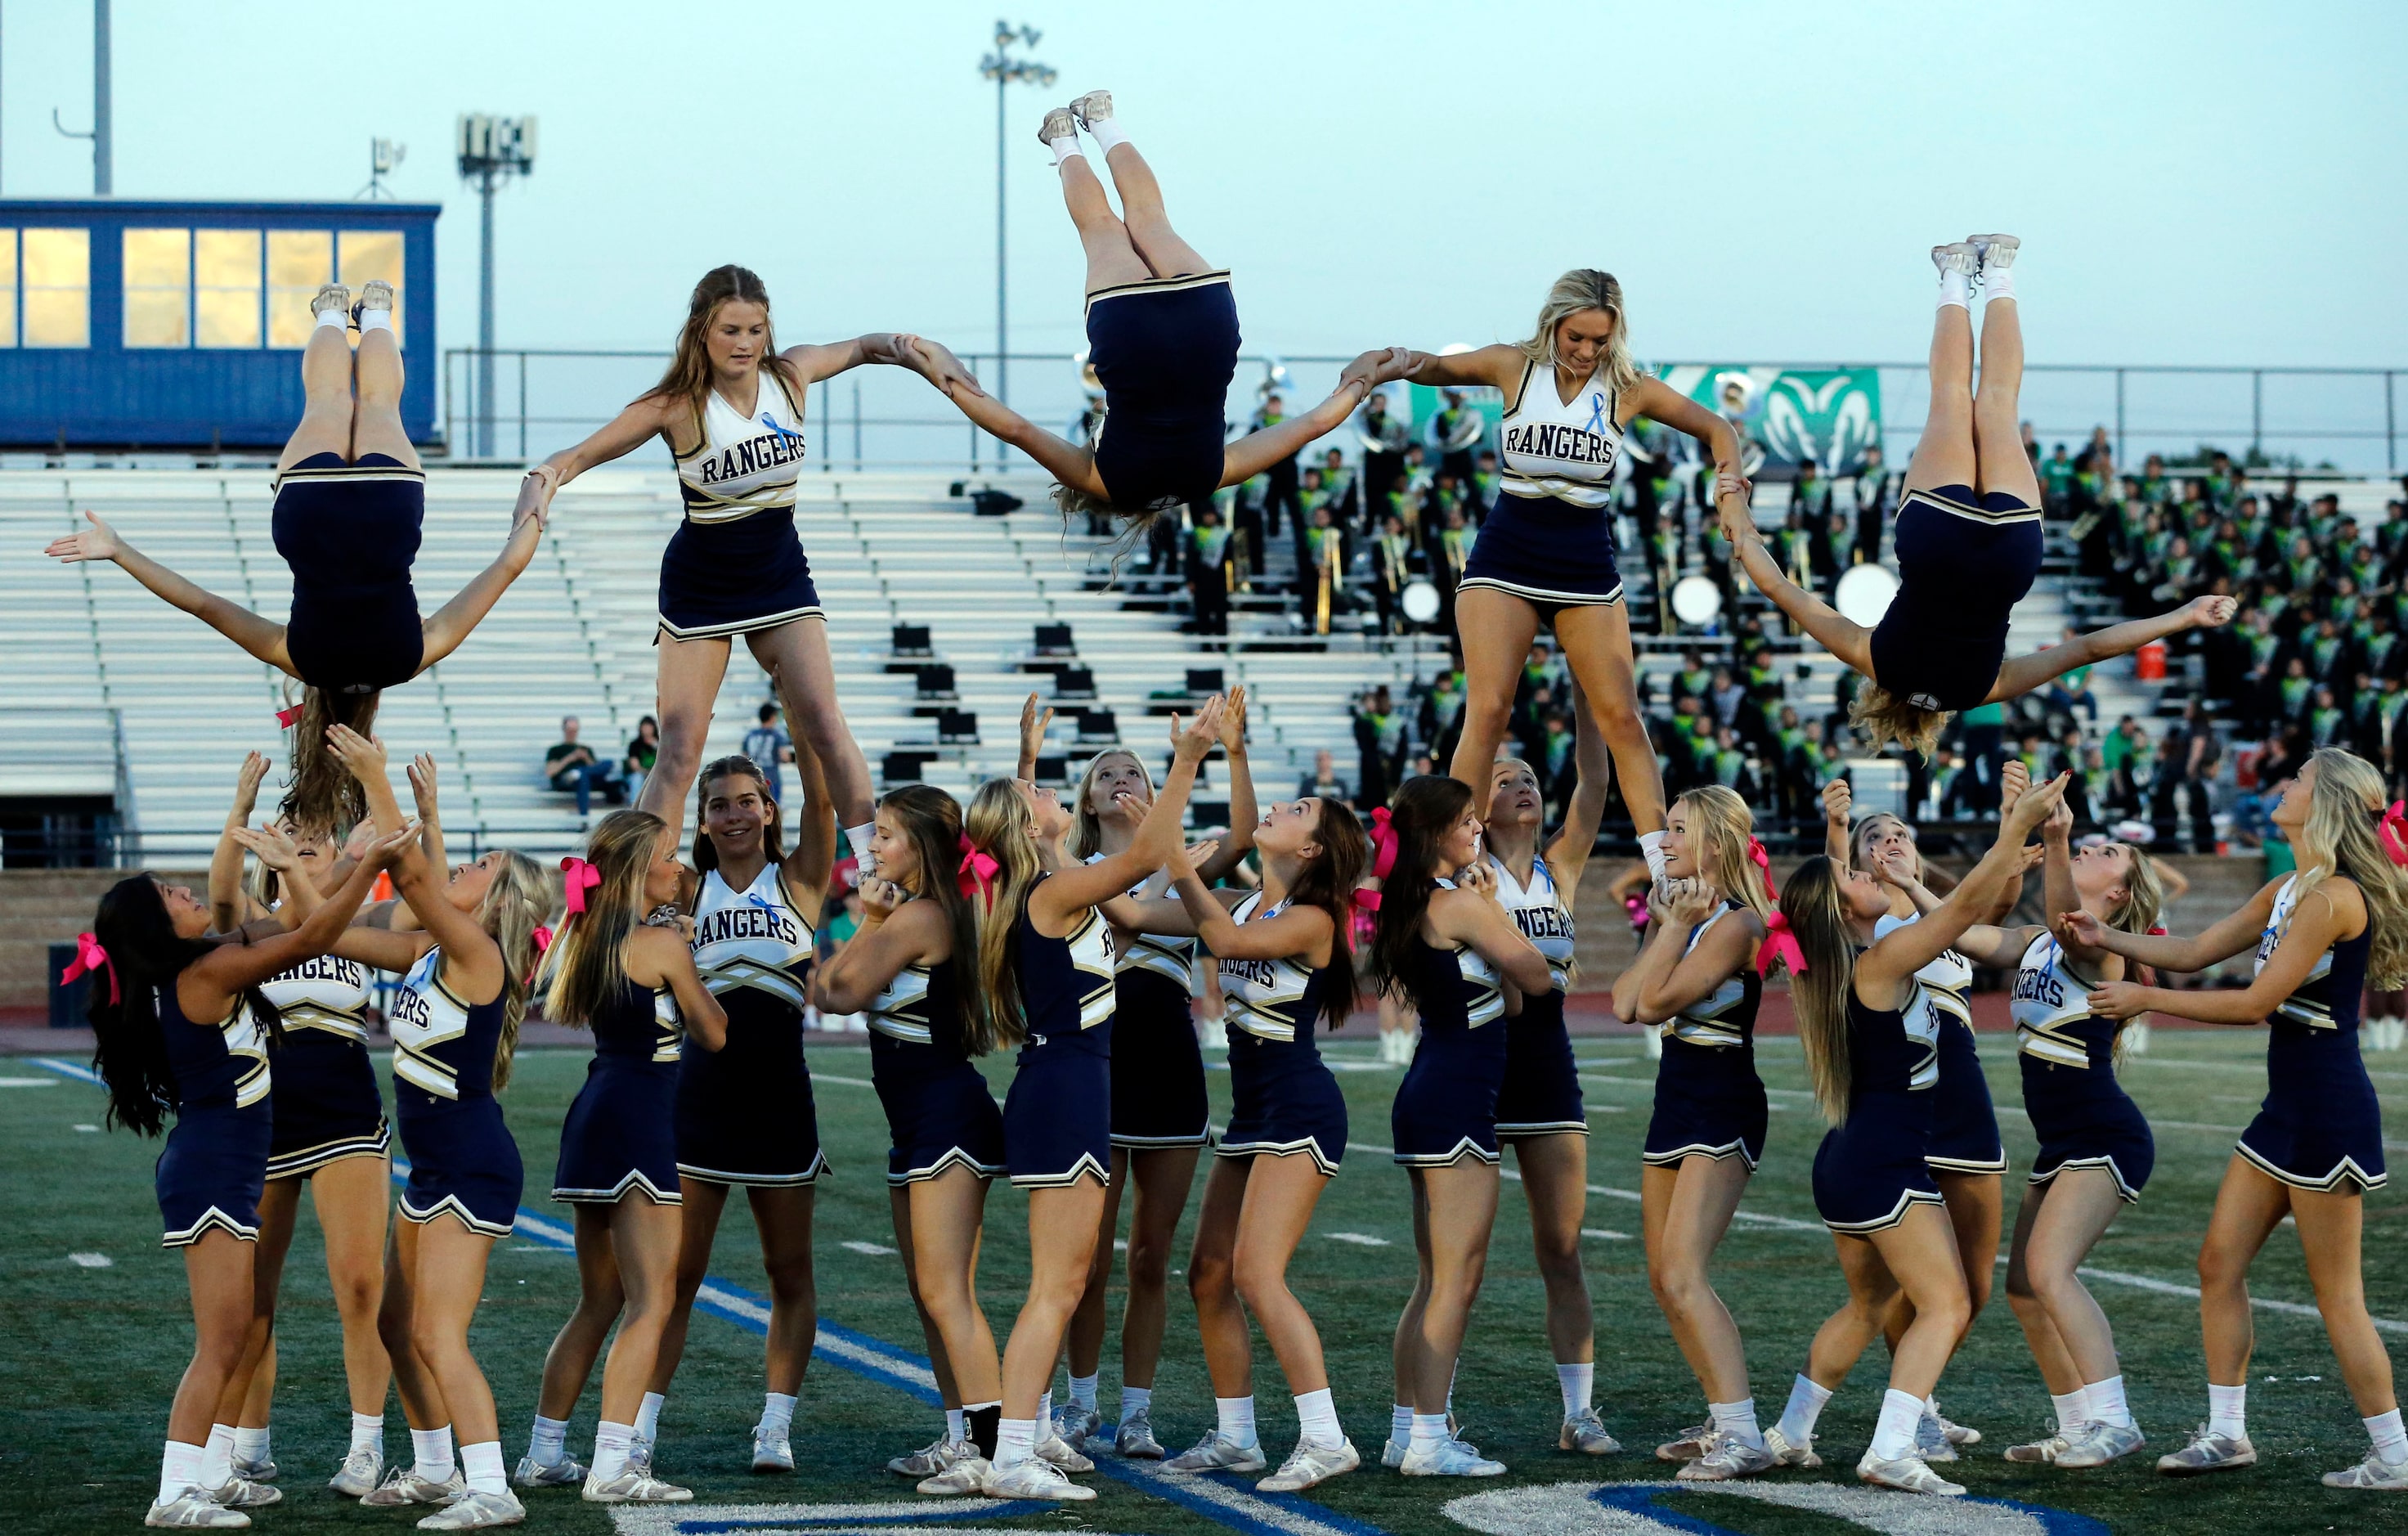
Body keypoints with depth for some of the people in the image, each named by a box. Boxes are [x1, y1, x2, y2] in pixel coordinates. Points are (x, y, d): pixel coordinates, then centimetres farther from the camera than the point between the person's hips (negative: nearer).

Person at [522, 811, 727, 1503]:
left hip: (594, 1111, 9)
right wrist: (697, 980, 13)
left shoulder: (586, 938, 10)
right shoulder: (662, 943, -11)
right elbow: (712, 1034, -4)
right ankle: (612, 1465, -17)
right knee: (652, 1300, -8)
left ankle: (544, 1453, 21)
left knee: (599, 1301, 18)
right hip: (642, 1116, -9)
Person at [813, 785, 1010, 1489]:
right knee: (928, 1292, 14)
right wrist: (871, 922, 1)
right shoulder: (912, 914, 15)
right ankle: (960, 1437, 19)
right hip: (917, 1121, 11)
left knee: (945, 1292, -13)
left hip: (948, 1115, -11)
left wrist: (868, 924, -3)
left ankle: (993, 1446, -15)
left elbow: (840, 994, -15)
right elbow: (825, 987, 10)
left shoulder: (917, 916, -14)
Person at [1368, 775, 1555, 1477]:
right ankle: (1428, 1441, -7)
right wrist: (1493, 904, 0)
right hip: (1457, 1100, -10)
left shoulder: (1413, 903, 12)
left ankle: (1407, 1431, 18)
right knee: (1457, 1281, -7)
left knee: (1435, 1281, 15)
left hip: (1427, 1096, 10)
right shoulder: (1460, 904, -15)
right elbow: (1537, 977, -9)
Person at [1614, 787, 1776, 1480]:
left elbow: (1656, 1001, -20)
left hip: (1723, 1110, -10)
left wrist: (1678, 926, -13)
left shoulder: (1735, 924, -15)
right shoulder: (1684, 911, 11)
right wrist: (1661, 926, -1)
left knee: (1683, 1274, -18)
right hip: (1676, 1103, 10)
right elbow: (1626, 1001, 1)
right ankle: (1722, 1421, 21)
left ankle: (1742, 1436, -21)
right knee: (1665, 1278, 12)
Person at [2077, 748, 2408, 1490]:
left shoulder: (2334, 897, -18)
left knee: (2337, 1294, -3)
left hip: (2330, 1114, -10)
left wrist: (2147, 999, -13)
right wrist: (2105, 937, 11)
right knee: (2219, 1261, 10)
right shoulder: (2284, 892, 12)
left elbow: (2258, 1002, -19)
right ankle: (2226, 1433, 17)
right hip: (2286, 1112, 10)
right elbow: (2197, 951, 20)